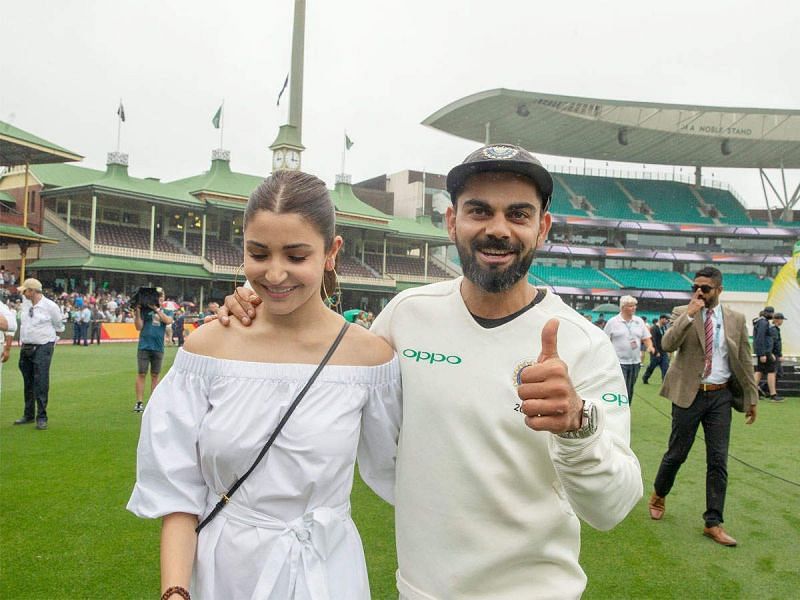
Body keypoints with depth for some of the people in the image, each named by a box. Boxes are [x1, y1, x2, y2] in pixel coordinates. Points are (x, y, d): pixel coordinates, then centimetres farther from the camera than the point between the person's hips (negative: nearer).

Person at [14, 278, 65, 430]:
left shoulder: (50, 306, -10)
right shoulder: (25, 304, 7)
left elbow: (59, 327, 1)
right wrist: (22, 341, 16)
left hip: (42, 348, -6)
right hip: (26, 348, 6)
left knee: (41, 383, -9)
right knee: (28, 383, 13)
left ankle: (41, 417, -3)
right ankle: (29, 415, 23)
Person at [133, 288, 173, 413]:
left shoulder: (165, 311, 10)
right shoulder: (144, 309, 2)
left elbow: (168, 320, -12)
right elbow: (139, 327, -3)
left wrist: (156, 308, -15)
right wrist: (137, 312, -14)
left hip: (158, 348, 3)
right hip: (144, 346, -2)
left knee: (155, 375, 8)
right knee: (141, 374, -2)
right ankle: (139, 402, 0)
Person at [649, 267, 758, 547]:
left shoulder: (736, 319, 3)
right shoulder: (683, 313, -3)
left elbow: (744, 361, 9)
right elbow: (667, 344, -20)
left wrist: (751, 398, 10)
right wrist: (690, 313, -25)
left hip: (720, 396, 2)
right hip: (689, 394, -2)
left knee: (718, 461, 3)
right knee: (677, 452, 9)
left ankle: (713, 523, 12)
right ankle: (659, 496, 35)